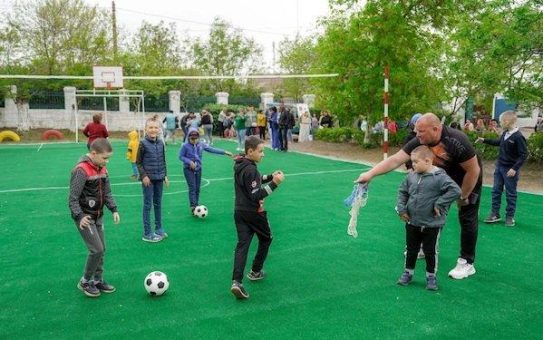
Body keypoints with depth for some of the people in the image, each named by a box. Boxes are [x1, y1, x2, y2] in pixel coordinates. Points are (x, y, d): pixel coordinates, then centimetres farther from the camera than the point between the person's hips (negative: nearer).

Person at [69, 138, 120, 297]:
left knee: (102, 249, 11)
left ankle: (98, 280, 27)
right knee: (97, 249, -9)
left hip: (98, 216, 8)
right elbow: (73, 199, -20)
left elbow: (107, 192, 12)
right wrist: (80, 216, -29)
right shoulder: (81, 170, -21)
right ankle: (84, 282, 11)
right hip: (85, 218, -8)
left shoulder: (102, 169, 4)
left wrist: (113, 209, 2)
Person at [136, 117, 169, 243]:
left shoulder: (160, 143, 6)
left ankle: (159, 229, 25)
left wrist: (165, 175, 12)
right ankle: (147, 234, 7)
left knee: (158, 204, 13)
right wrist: (144, 175, -12)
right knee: (148, 205, 0)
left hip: (159, 178, 5)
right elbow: (138, 162, -5)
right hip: (148, 179, -5)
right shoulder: (143, 143, -8)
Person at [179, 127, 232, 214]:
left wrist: (224, 152, 0)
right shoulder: (185, 146, -12)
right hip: (188, 169, -5)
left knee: (197, 188, 9)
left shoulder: (201, 145, -1)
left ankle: (196, 205, 21)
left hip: (198, 169, 5)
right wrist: (189, 162, -19)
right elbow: (181, 156, -5)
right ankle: (193, 207, -10)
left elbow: (212, 150, 3)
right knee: (192, 188, -10)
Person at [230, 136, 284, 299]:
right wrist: (274, 184, -25)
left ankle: (236, 281, -11)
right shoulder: (250, 169, -23)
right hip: (253, 212, -7)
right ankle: (255, 272, 28)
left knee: (242, 244, 1)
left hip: (239, 211, 7)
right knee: (266, 239, 17)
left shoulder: (240, 165, 6)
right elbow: (256, 195, -23)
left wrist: (270, 176, 9)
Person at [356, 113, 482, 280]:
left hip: (468, 179, -5)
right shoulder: (420, 141, -24)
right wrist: (370, 173, -38)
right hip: (443, 176, 6)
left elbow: (473, 170, -28)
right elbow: (395, 159, -28)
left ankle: (467, 263, 8)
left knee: (467, 218, -2)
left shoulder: (457, 141, -38)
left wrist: (463, 197, -17)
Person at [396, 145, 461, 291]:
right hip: (412, 223, 4)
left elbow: (455, 191, -24)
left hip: (432, 225, -4)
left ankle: (431, 276, 30)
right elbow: (402, 191, 10)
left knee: (430, 252, 12)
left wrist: (439, 204, -23)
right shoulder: (411, 176, -2)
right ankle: (408, 273, 35)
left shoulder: (439, 177, -19)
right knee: (411, 250, 18)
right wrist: (401, 208, 1)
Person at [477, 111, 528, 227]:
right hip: (499, 166, 7)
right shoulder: (505, 133, 2)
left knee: (510, 194, 5)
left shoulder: (518, 137, -20)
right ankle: (495, 214, 21)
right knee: (496, 191, 11)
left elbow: (524, 154, -20)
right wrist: (484, 140, 22)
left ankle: (510, 217, 16)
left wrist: (515, 168, -25)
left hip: (510, 170, -7)